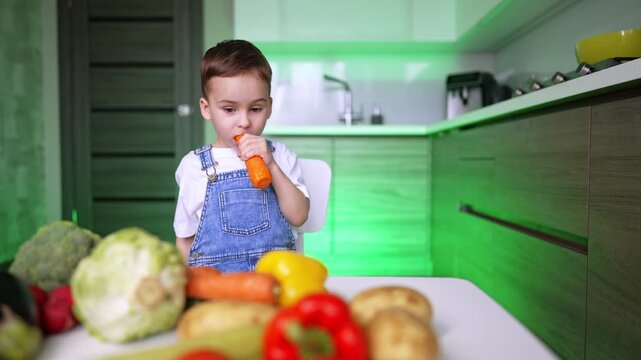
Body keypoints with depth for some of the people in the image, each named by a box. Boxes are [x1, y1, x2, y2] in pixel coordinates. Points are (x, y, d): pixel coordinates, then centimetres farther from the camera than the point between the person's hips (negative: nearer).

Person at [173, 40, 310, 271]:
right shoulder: (195, 165, 4)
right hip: (214, 276, 0)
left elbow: (298, 216, -2)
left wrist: (271, 165, -9)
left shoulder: (280, 156, 8)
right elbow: (185, 239, 11)